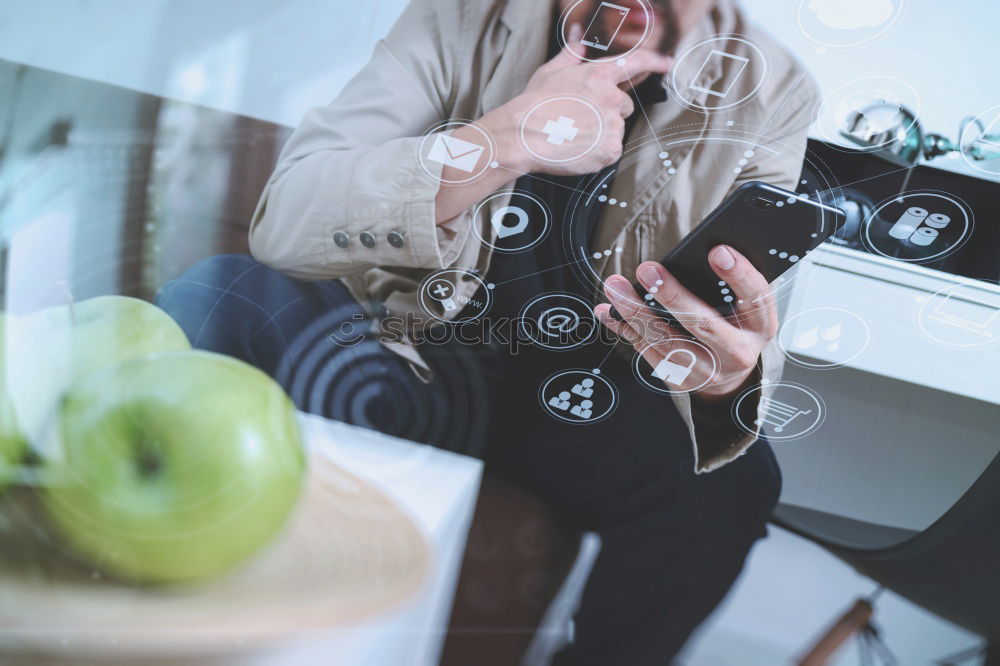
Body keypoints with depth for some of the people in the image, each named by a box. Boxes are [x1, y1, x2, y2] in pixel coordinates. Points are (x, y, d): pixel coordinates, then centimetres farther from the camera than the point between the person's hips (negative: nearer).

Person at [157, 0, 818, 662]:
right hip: (420, 353, 1)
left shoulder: (769, 95, -6)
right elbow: (282, 224, -20)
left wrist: (727, 373, -37)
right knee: (217, 293, -24)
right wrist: (509, 138, -32)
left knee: (729, 480, -30)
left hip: (588, 401, 1)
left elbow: (749, 347, -10)